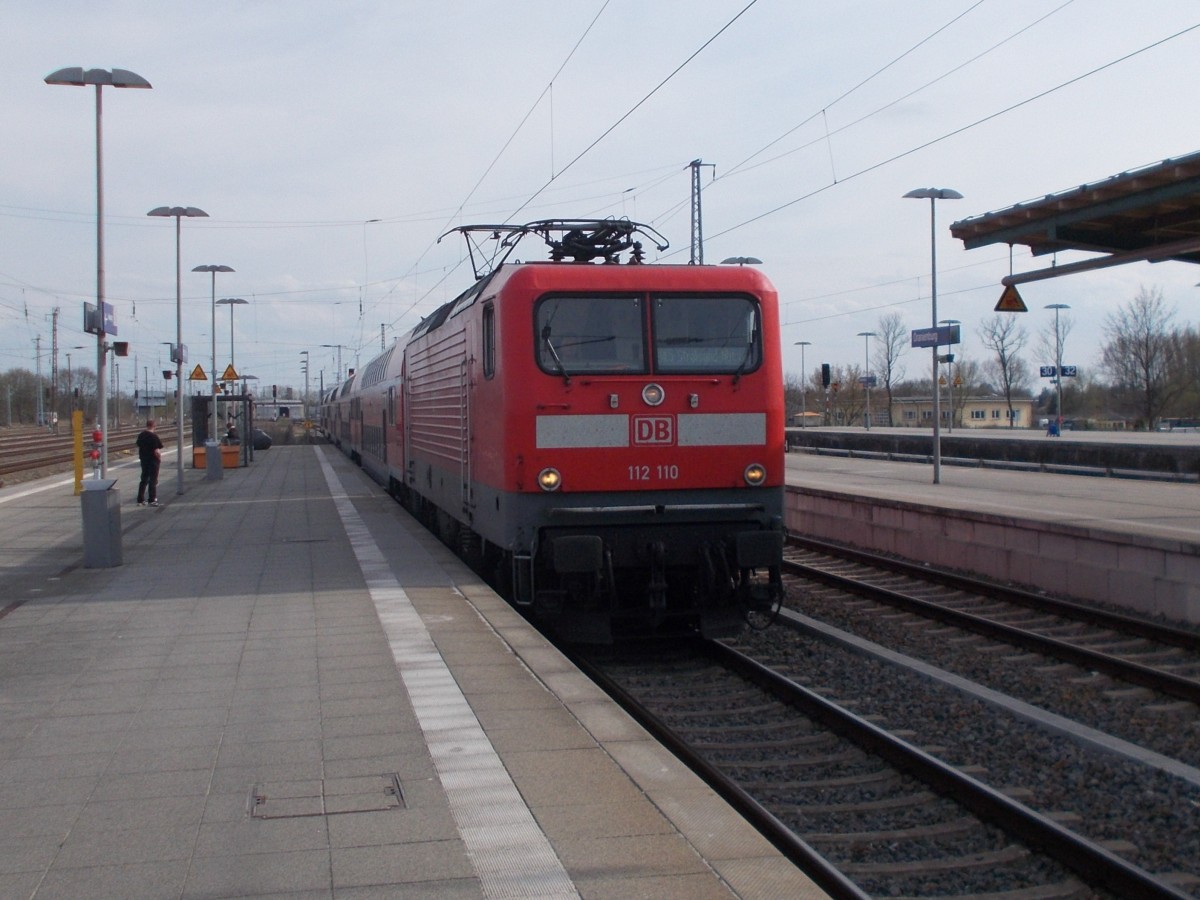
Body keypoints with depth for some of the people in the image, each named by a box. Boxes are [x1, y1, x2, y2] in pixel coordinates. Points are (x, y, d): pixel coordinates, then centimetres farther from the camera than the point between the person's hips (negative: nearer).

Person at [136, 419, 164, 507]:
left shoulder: (141, 436, 4)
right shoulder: (154, 437, -18)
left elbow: (139, 447, 11)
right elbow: (156, 451, -20)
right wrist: (160, 458, -5)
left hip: (143, 460, 7)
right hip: (153, 461, -7)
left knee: (143, 480, 15)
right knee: (153, 480, 0)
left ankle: (140, 500, 16)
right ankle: (152, 500, 1)